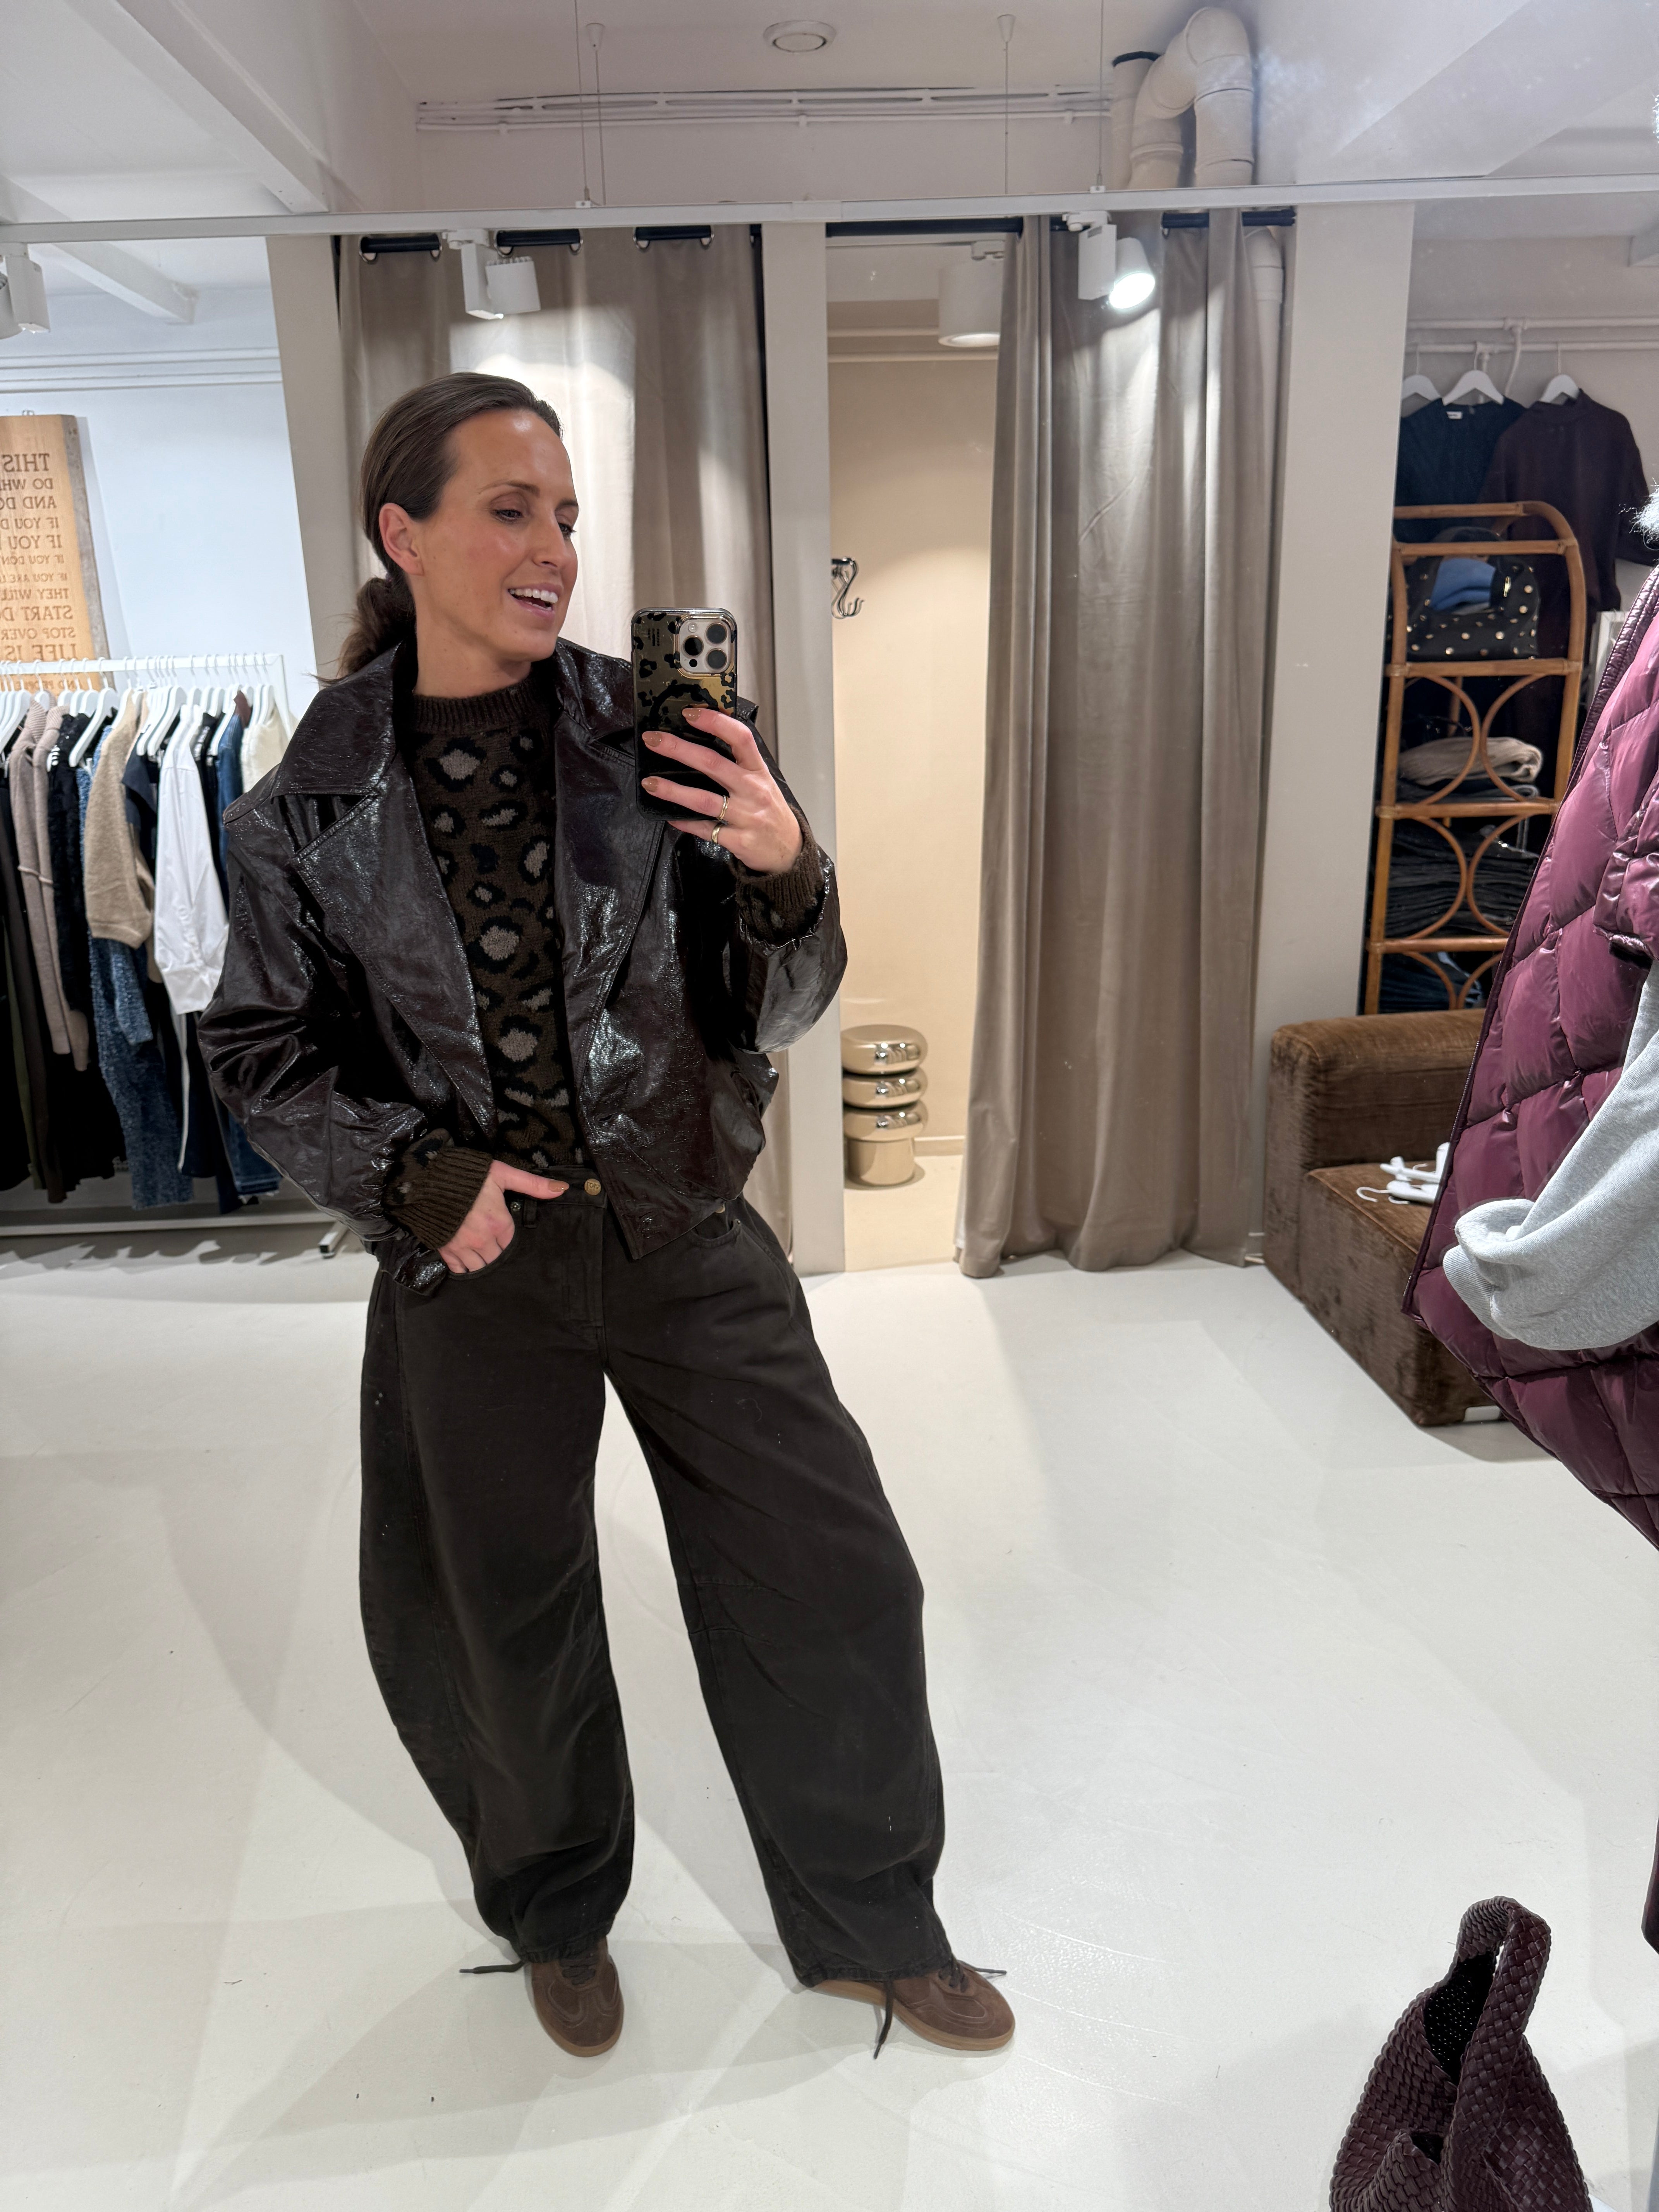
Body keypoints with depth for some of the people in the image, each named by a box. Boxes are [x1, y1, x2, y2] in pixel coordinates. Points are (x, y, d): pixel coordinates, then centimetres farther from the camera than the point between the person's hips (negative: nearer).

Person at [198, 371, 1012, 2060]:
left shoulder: (651, 736, -6)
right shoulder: (315, 798, -4)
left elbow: (775, 1013, -3)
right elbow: (262, 1052, 4)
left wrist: (783, 874, -24)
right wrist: (419, 1173, -10)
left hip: (687, 1240, 1)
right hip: (478, 1257, 0)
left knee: (838, 1585, 6)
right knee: (509, 1627, 17)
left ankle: (870, 1926, 35)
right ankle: (559, 1918, 49)